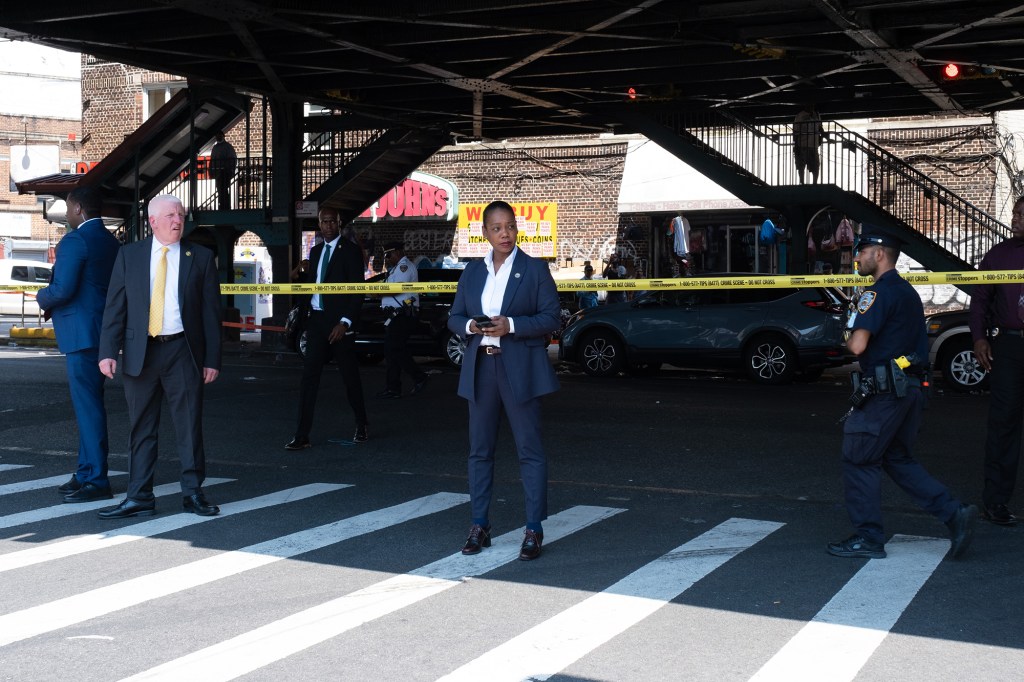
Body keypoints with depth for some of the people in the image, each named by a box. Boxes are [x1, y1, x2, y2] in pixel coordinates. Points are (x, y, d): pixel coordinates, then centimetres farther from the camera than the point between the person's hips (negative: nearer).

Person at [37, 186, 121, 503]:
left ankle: (96, 481, -4)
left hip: (82, 333, -10)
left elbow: (63, 289, -22)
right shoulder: (111, 242, 14)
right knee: (87, 402, 16)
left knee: (88, 405, -6)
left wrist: (42, 297, 0)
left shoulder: (74, 241, -14)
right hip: (101, 331, 10)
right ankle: (86, 473, 23)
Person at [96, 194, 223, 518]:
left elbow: (211, 311, 4)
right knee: (141, 428, 6)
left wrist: (212, 359, -1)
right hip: (140, 352, 1)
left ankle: (193, 494, 11)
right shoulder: (129, 255, 7)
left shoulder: (201, 257, 5)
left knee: (190, 425, 1)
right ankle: (139, 497, 12)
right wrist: (108, 351, -5)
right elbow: (115, 306, 5)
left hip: (183, 351, -1)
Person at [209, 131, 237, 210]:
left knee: (224, 190, -12)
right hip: (217, 171, 7)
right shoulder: (215, 147, 17)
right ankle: (221, 208, 16)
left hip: (225, 171, -7)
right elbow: (212, 159, 20)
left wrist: (231, 170, -10)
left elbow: (234, 158, -5)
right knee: (220, 190, 10)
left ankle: (225, 208, -13)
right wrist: (211, 171, 12)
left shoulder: (228, 146, -1)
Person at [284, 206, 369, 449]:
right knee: (309, 376, -2)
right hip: (316, 320, 5)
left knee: (350, 375, 6)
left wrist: (345, 322, -18)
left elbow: (357, 290, -10)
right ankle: (302, 436, -3)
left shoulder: (350, 250, -5)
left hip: (339, 322, -5)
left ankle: (362, 426, 25)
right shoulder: (315, 251, 15)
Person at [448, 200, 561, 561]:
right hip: (480, 368, 4)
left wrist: (510, 325, -17)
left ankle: (534, 530, 3)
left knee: (530, 450, -2)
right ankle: (479, 525, 17)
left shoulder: (535, 269, 0)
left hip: (520, 369, -4)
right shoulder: (472, 271, 11)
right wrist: (471, 326, -10)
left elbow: (551, 317, -5)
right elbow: (454, 318, 13)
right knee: (479, 449, 8)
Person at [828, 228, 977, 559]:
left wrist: (849, 340, -1)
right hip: (910, 386, 10)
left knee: (859, 460, 1)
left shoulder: (878, 292, -15)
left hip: (885, 391, -9)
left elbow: (858, 345, -23)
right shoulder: (907, 292, 16)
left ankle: (868, 537, 5)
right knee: (898, 459, 17)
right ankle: (954, 513, 7)